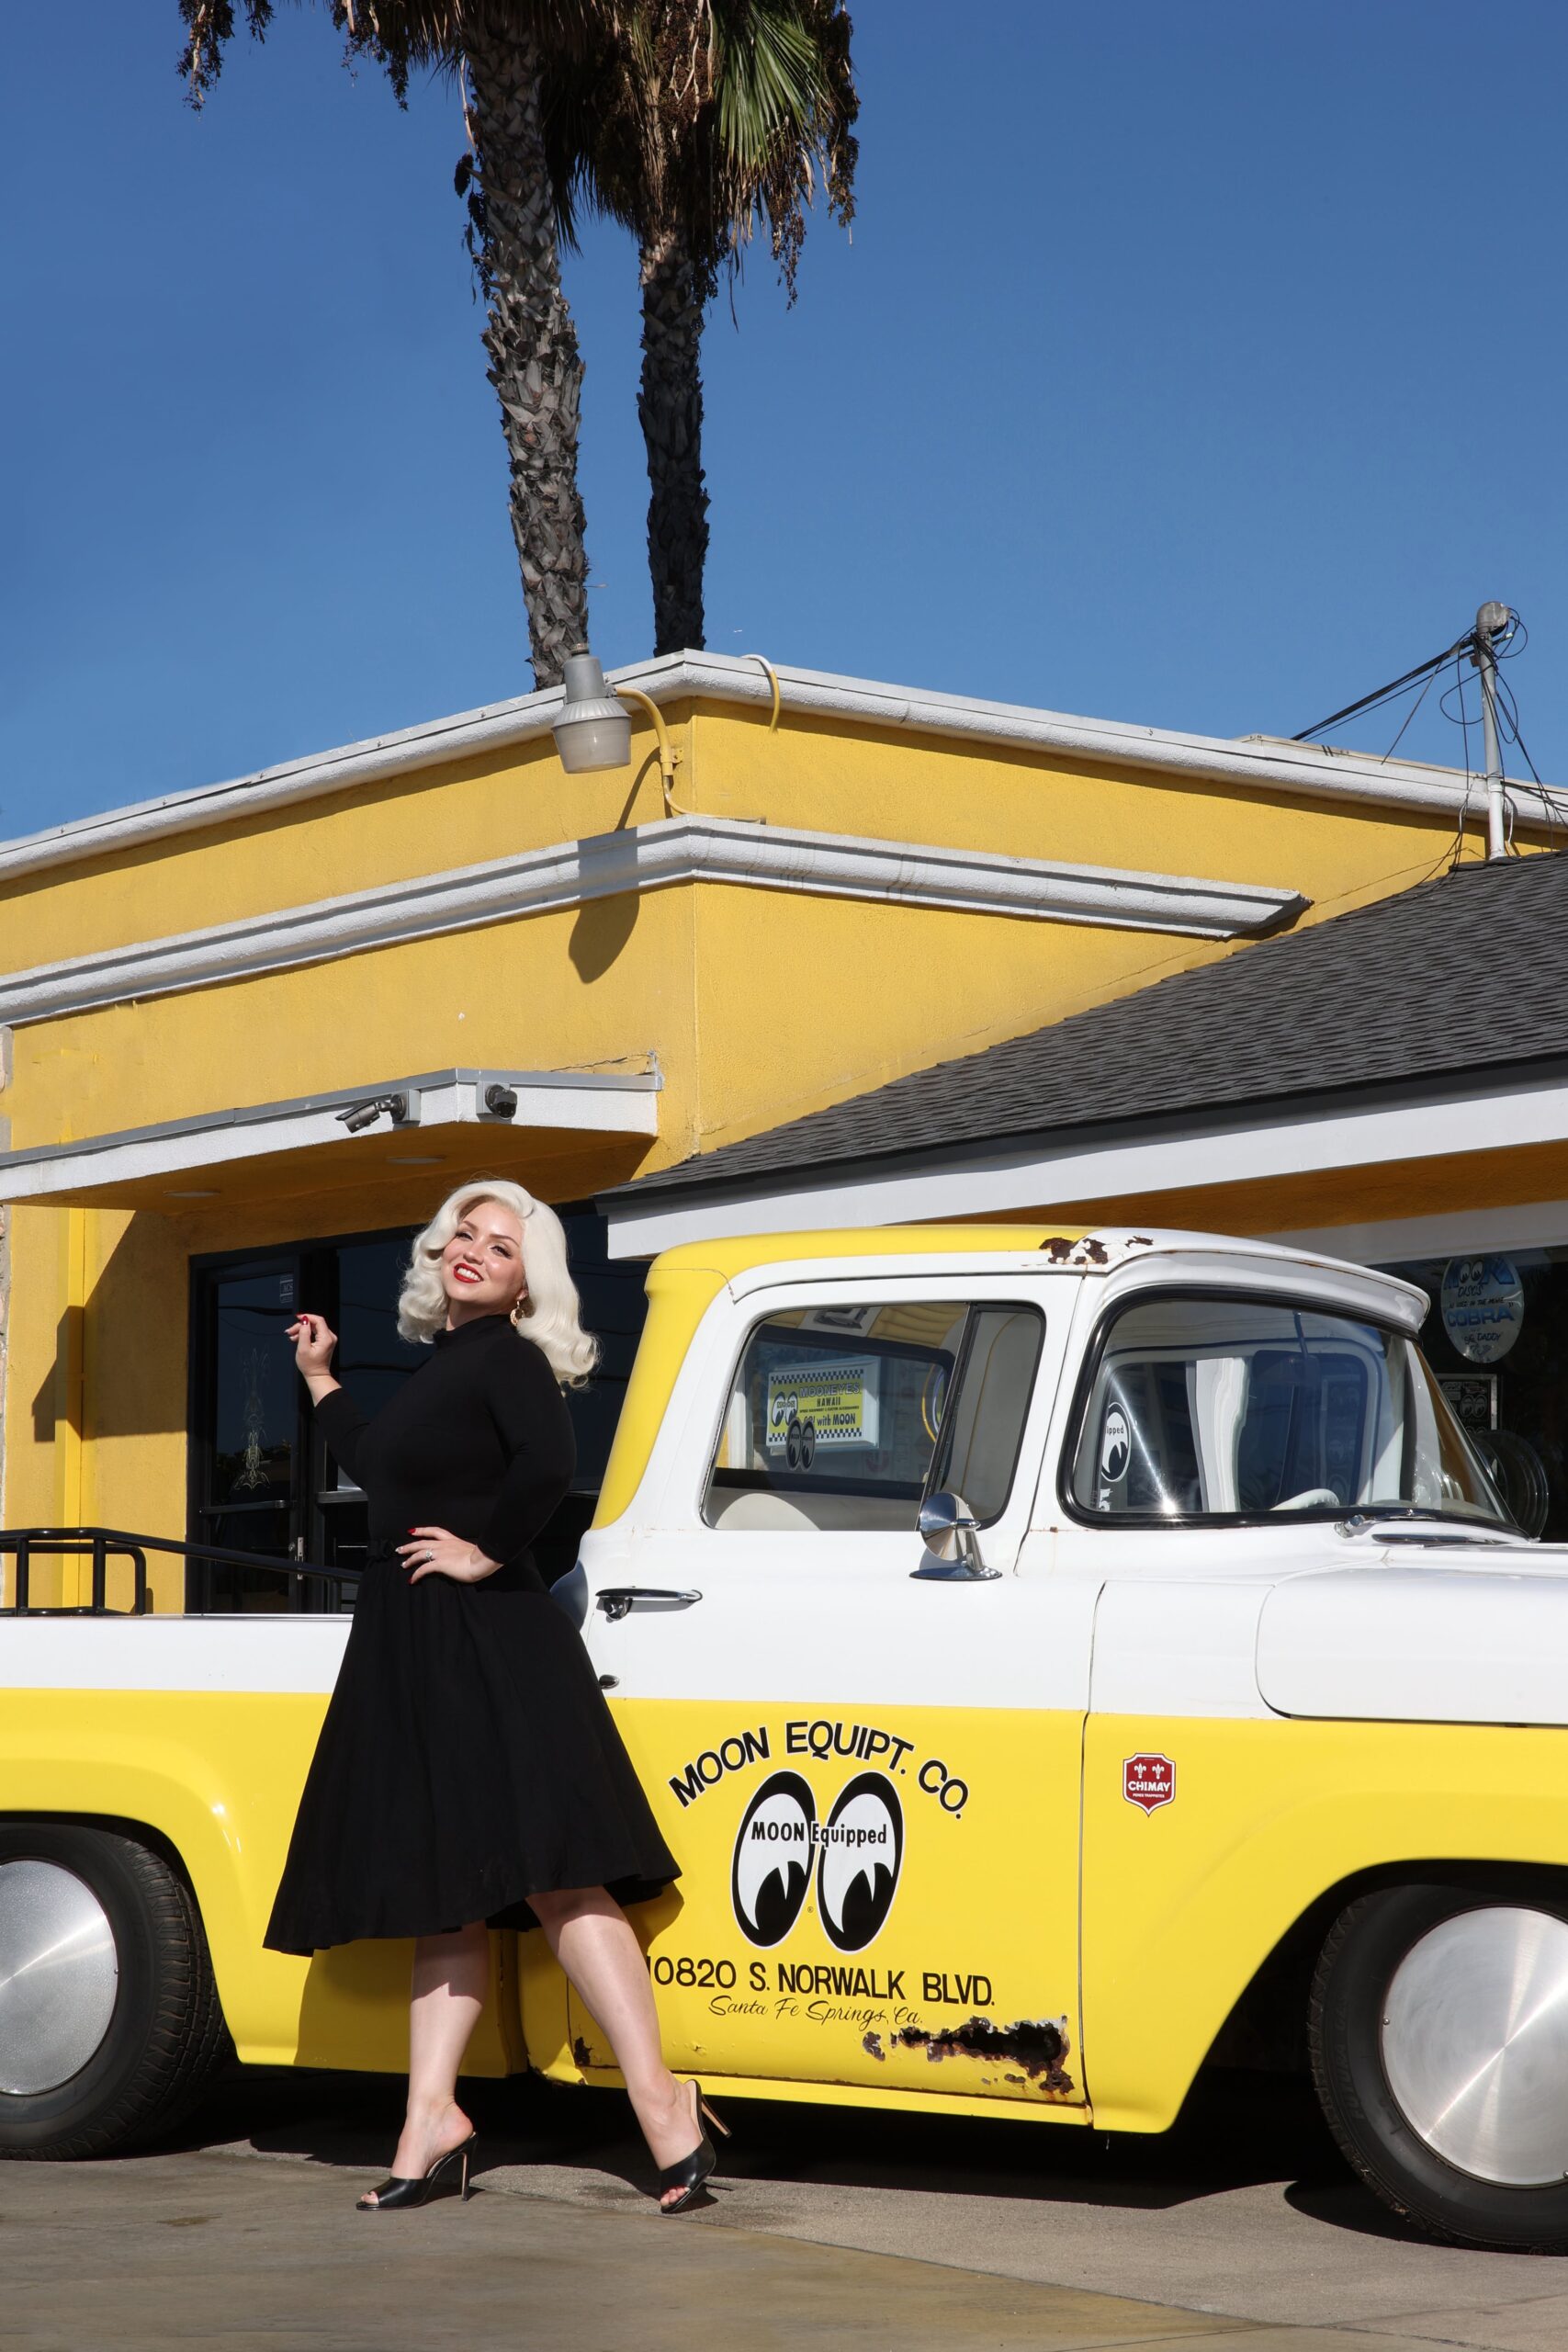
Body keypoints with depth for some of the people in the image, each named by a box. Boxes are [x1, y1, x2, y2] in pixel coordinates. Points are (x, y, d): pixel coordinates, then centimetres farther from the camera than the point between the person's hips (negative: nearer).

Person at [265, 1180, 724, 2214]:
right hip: (416, 1655, 10)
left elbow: (549, 1463, -27)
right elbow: (382, 1470, 36)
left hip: (487, 1651, -10)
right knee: (449, 1890, 9)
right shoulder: (447, 1364, 20)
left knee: (549, 1876, -15)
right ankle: (433, 2119, 10)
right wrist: (322, 1380, 40)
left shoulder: (503, 1356, -8)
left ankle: (660, 2098, -17)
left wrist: (488, 1551, -16)